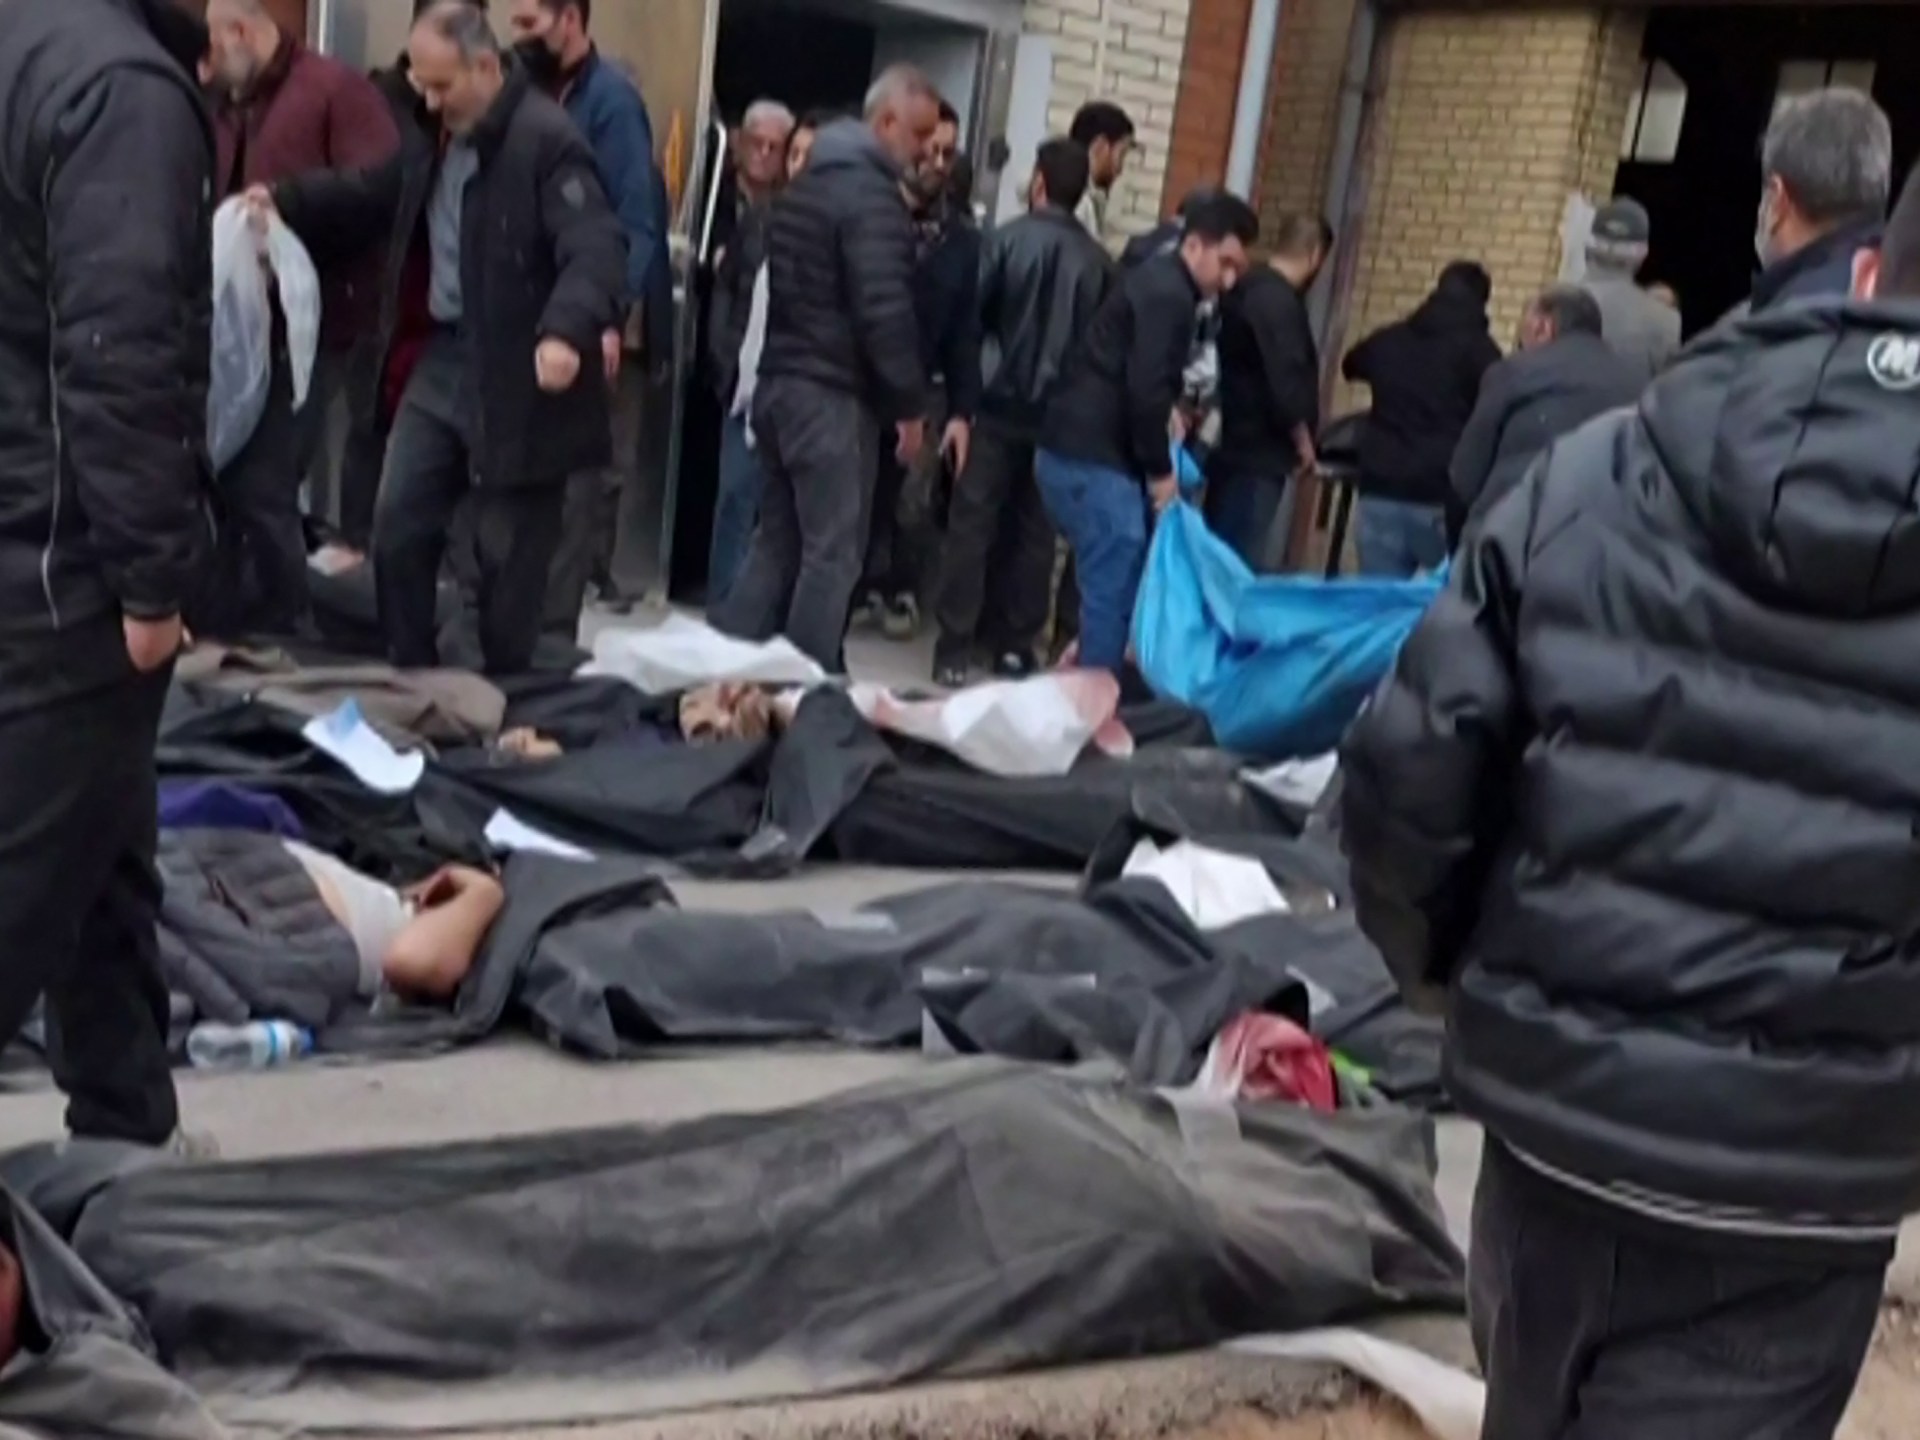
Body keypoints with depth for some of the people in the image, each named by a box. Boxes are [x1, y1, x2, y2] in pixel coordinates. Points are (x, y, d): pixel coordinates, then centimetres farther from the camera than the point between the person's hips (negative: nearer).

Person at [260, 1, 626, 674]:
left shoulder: (548, 139, -16)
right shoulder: (435, 139, 12)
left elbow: (597, 250, -27)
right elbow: (367, 195, 28)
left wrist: (566, 331, -43)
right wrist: (285, 200, 14)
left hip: (519, 376, -8)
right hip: (442, 359, 9)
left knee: (506, 551, 3)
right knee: (397, 525, 11)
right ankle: (410, 679, 25)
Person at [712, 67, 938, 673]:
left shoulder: (806, 184, 18)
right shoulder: (873, 198, -13)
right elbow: (885, 311, -20)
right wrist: (910, 403, -12)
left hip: (779, 380, 9)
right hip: (832, 393, -9)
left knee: (777, 539, 14)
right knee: (832, 551, -4)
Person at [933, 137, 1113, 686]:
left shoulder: (1008, 238, -5)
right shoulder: (1099, 262, 3)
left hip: (999, 404, -3)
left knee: (972, 523, 1)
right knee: (1034, 530, 10)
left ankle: (955, 647, -2)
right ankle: (1015, 646, 13)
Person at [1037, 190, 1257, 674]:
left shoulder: (1157, 281, 19)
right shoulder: (1169, 295, -12)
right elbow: (1145, 390, -19)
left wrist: (1159, 438, 14)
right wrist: (1160, 470, -10)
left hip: (1077, 450, 10)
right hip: (1094, 459, -10)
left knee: (1109, 584, 14)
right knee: (1114, 590, -8)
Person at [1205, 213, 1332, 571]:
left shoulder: (1250, 288, 14)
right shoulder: (1279, 301, -17)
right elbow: (1285, 379, -23)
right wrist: (1303, 439, -9)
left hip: (1235, 447, 10)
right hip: (1258, 455, -10)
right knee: (1239, 565, -7)